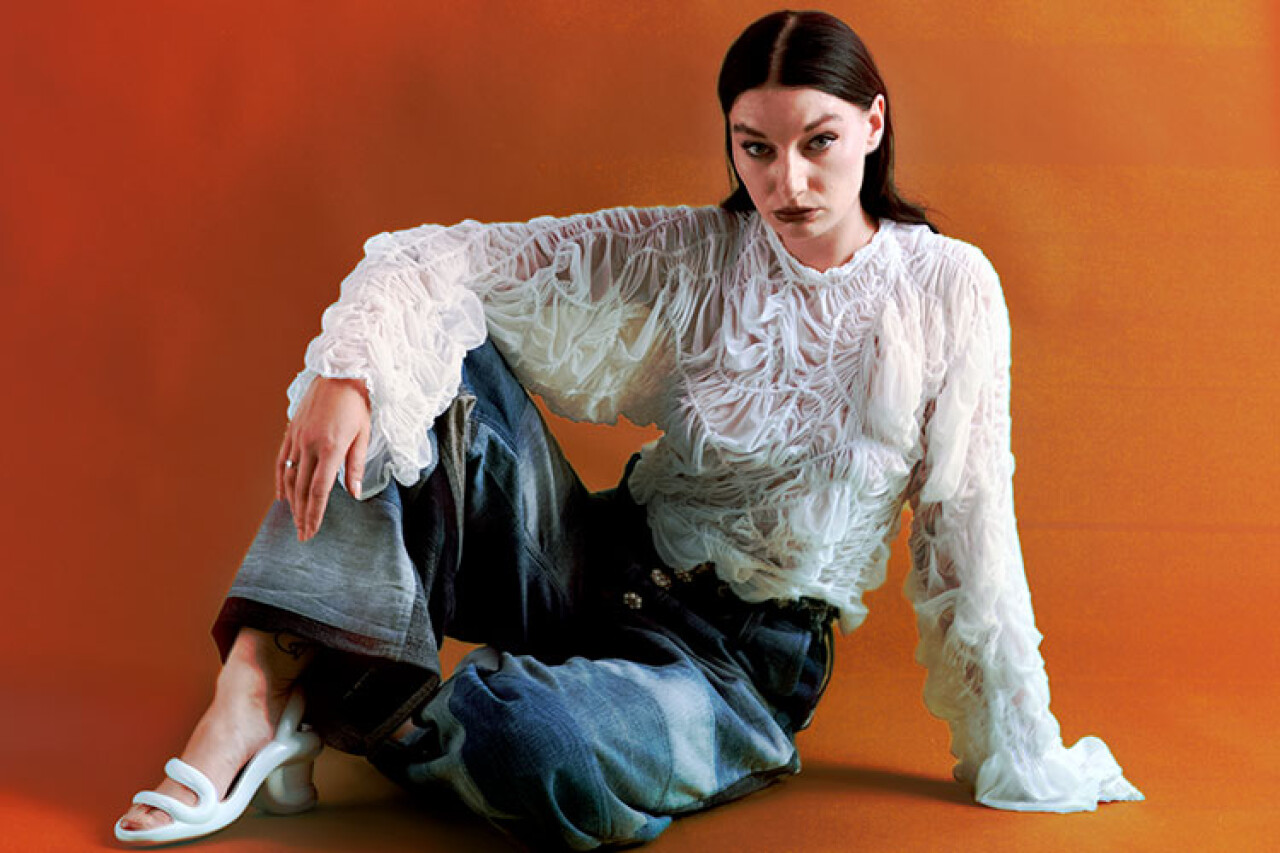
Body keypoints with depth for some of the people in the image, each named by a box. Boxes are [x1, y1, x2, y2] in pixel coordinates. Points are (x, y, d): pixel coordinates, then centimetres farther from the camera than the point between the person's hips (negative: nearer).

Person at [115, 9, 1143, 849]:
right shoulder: (685, 258, -4)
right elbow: (448, 262, -11)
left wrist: (1025, 761, 1)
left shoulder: (951, 291, -7)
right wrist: (348, 375, -31)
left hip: (743, 657, -2)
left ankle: (340, 713, -7)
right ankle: (258, 685, -26)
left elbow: (969, 533, -2)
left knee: (540, 749, -38)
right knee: (436, 353, -20)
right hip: (603, 576, 3)